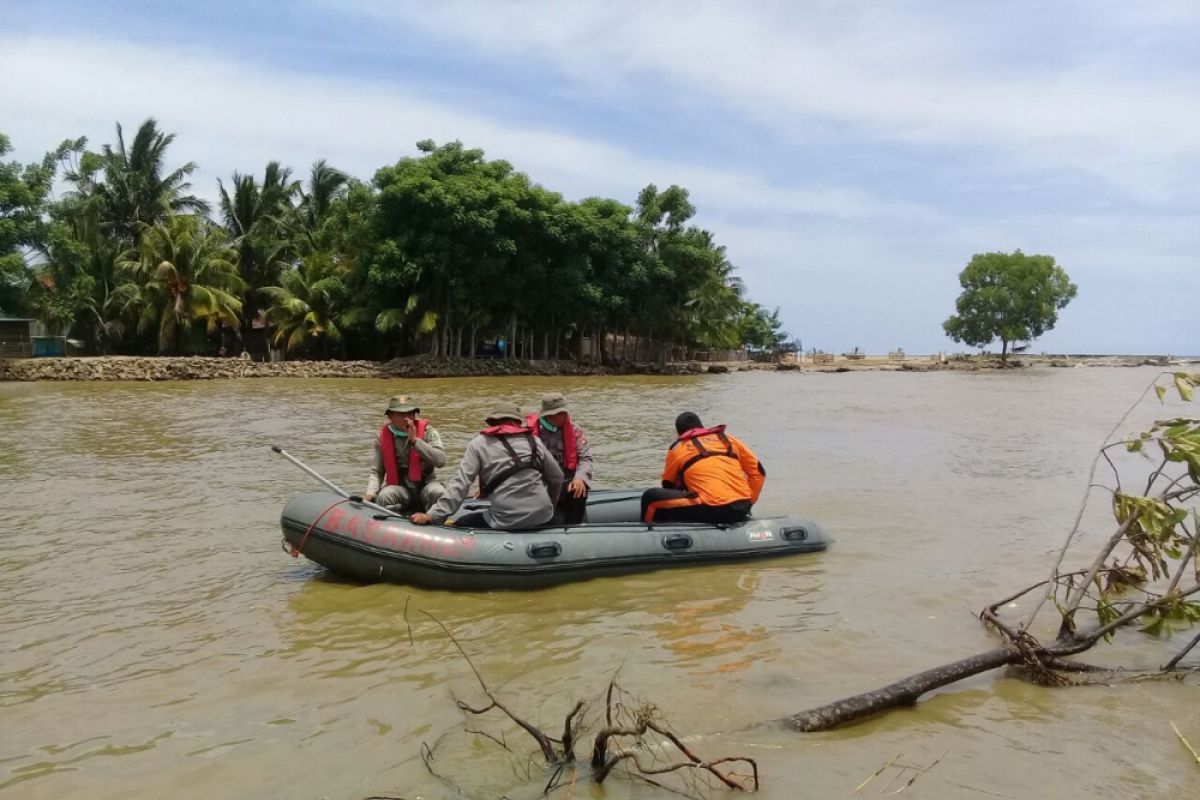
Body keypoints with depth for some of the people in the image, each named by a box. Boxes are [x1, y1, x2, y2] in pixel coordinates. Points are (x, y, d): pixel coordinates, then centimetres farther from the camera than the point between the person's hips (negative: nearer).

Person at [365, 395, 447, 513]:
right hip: (399, 487, 1)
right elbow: (376, 472, 4)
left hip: (424, 484, -1)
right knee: (384, 496, -30)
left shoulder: (427, 432, -4)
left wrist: (415, 440, -20)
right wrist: (370, 493, -15)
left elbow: (440, 460, -18)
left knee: (438, 492, -31)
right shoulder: (383, 437, 1)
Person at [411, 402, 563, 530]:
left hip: (507, 520, -4)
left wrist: (432, 516, -7)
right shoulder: (534, 440, 10)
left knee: (458, 527, 14)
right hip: (542, 517, 4)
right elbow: (557, 478, 14)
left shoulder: (479, 443, 1)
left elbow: (460, 483, -7)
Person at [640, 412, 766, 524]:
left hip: (711, 509, -5)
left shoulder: (677, 448, 14)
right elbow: (758, 471, 21)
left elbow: (668, 486, 26)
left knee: (651, 498, 5)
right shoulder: (728, 440, 22)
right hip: (741, 510, 5)